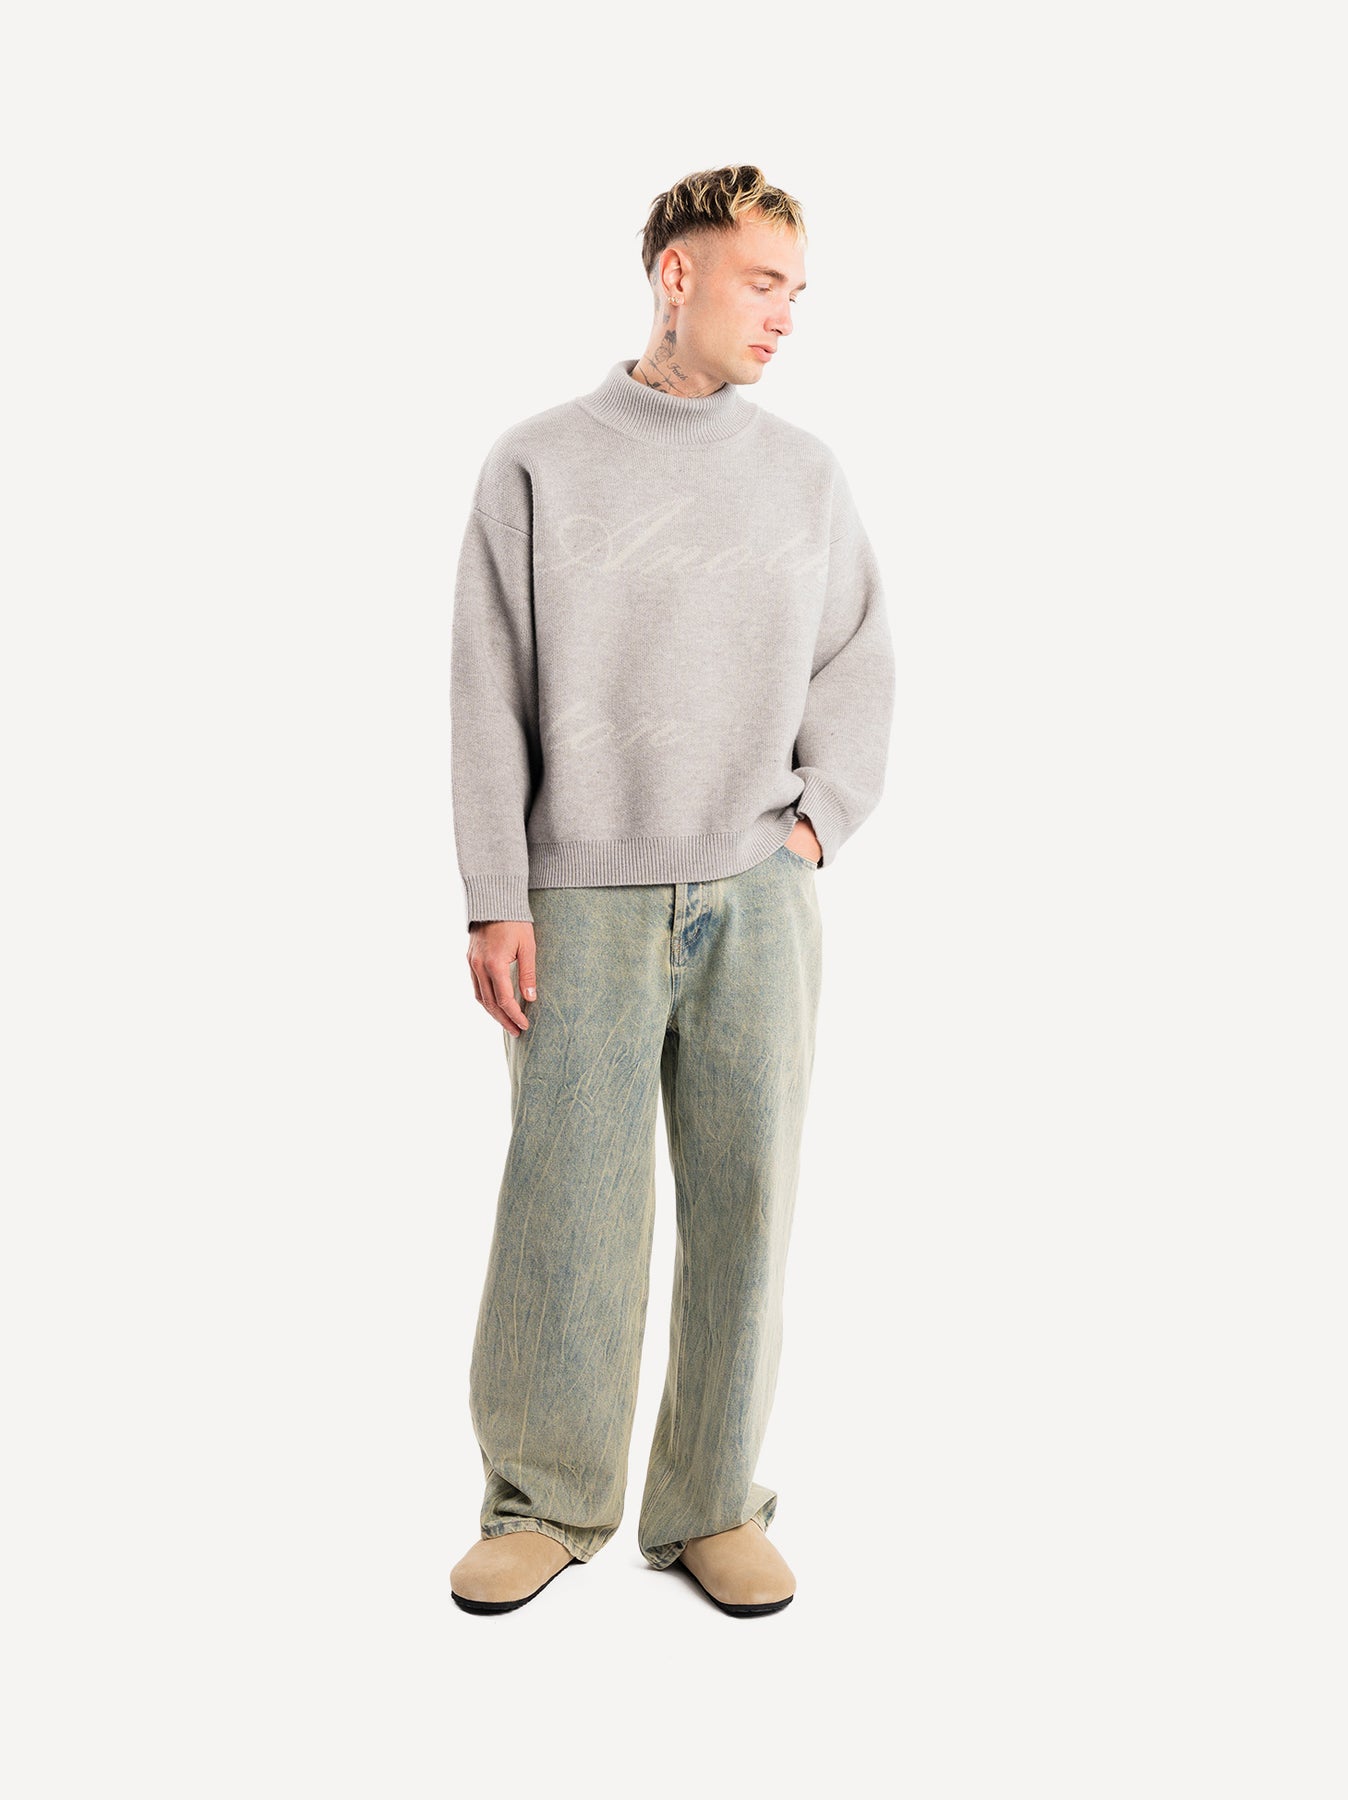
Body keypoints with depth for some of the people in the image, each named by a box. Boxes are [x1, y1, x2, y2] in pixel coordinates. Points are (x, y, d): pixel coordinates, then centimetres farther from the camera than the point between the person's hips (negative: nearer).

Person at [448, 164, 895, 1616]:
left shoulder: (807, 475, 11)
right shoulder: (538, 464, 2)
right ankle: (546, 1499, 18)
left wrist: (815, 822, 0)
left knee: (744, 1200, 4)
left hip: (757, 900, 3)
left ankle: (714, 1506, 19)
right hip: (586, 900, -2)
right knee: (566, 1207, 0)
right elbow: (488, 697, 0)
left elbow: (859, 671, 16)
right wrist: (495, 902, -6)